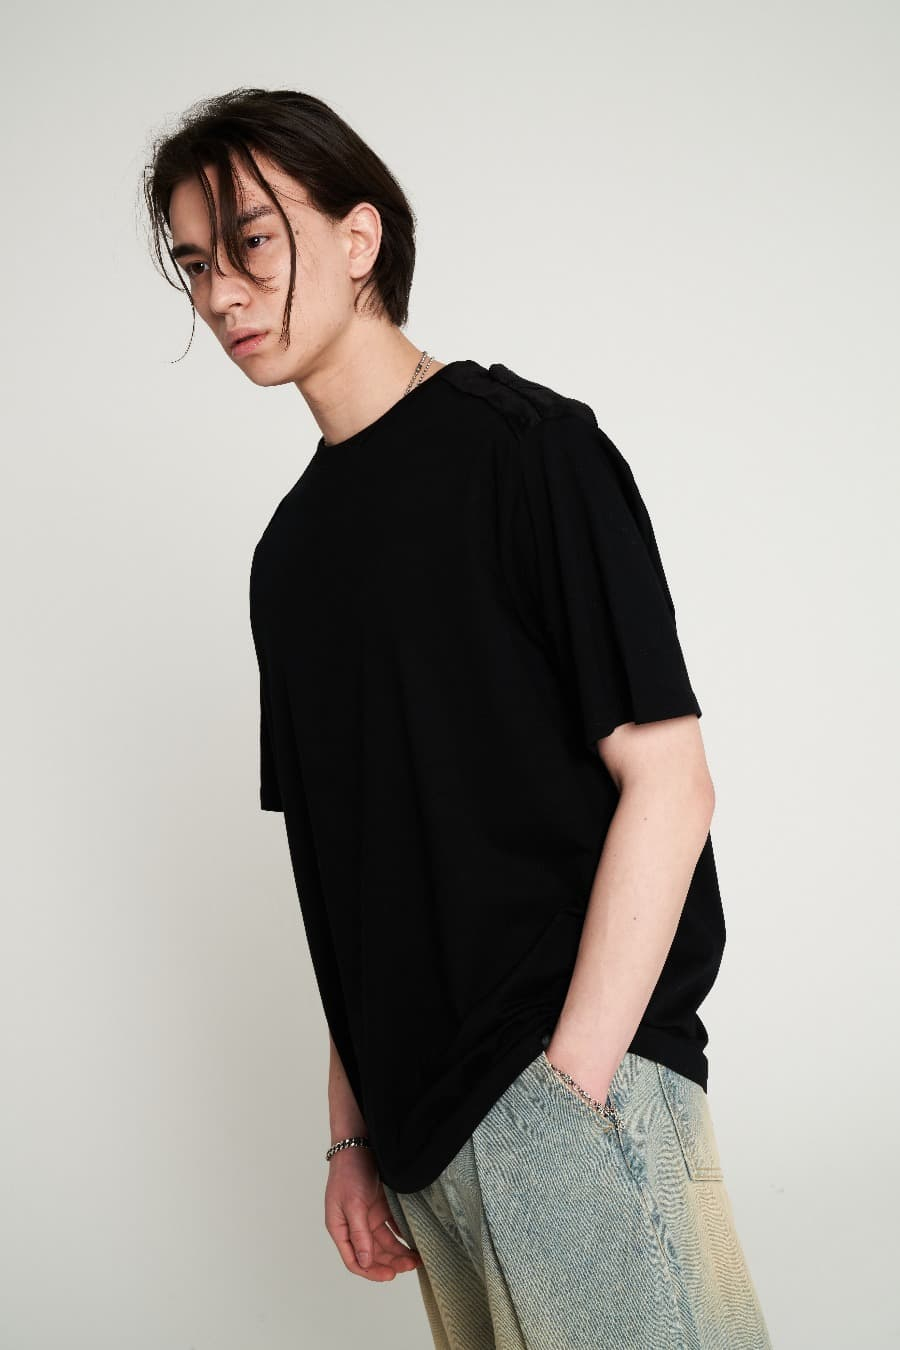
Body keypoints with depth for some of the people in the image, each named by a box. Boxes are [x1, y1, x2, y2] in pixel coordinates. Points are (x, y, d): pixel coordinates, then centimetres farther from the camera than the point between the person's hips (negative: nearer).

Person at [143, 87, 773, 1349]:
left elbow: (668, 781, -11)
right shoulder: (290, 545, 14)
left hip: (576, 1069, -6)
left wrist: (569, 1083, -16)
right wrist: (354, 1129, 10)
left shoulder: (521, 441, -6)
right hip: (422, 1120, 6)